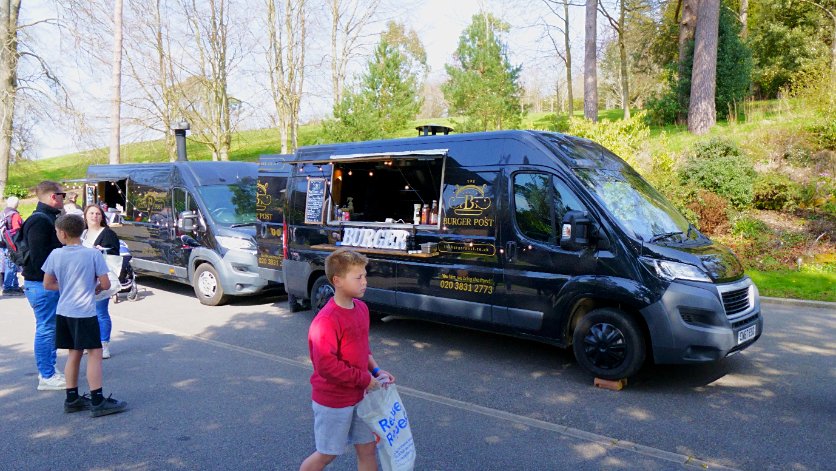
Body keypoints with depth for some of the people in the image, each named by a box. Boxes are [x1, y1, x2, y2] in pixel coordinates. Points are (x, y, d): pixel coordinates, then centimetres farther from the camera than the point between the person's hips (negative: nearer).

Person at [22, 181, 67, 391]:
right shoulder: (40, 221, -16)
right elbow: (38, 257, -22)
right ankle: (47, 377, 6)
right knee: (46, 328, -3)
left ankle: (48, 371, 26)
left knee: (50, 328, 16)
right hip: (42, 284, -10)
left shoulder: (48, 218, 16)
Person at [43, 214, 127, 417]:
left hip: (63, 311, 5)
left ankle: (72, 399, 22)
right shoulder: (93, 254, -10)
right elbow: (105, 285, -9)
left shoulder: (56, 255, 0)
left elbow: (47, 284, 7)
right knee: (94, 353, -2)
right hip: (85, 312, -5)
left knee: (74, 353, 15)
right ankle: (97, 402, -4)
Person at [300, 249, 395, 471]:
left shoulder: (361, 308, 1)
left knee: (367, 448, 15)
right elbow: (326, 366, -29)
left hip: (360, 396, 7)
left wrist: (376, 370, 0)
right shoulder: (326, 320, -26)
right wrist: (366, 379, -21)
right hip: (333, 401, -7)